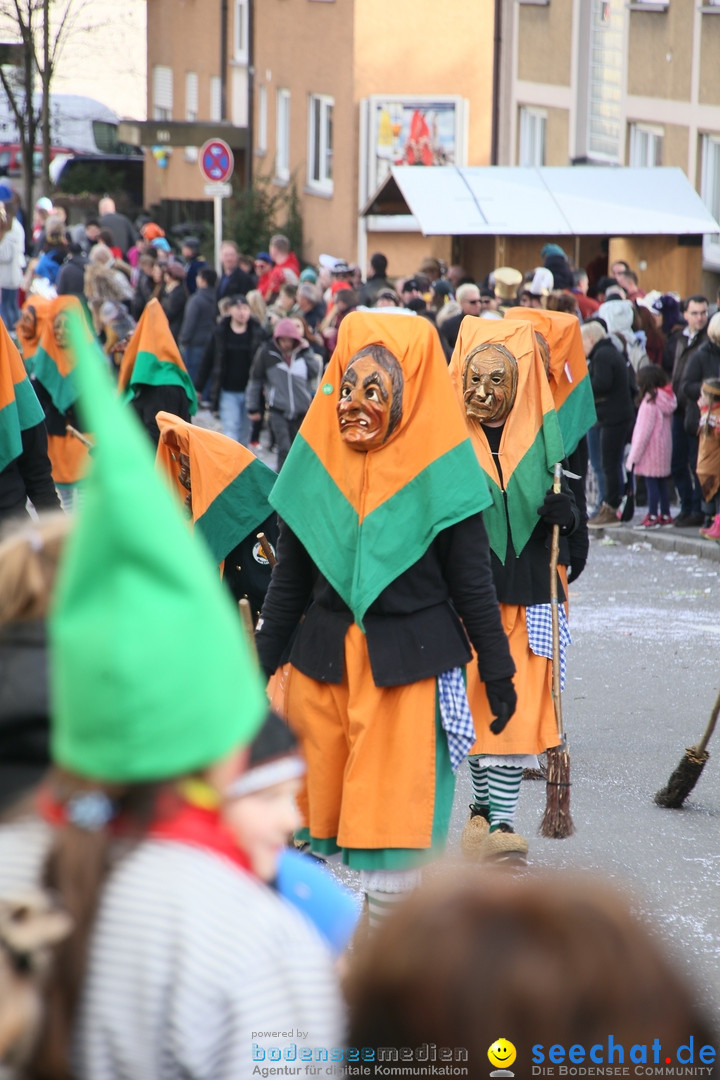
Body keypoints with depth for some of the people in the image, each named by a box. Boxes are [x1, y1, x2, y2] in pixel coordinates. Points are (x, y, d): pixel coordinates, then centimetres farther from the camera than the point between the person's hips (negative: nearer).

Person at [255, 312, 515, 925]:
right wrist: (263, 666, 12)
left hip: (412, 665, -3)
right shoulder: (316, 466, 3)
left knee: (397, 811, -2)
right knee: (316, 804, 5)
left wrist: (498, 673, 3)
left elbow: (473, 583, 0)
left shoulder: (436, 474, -6)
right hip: (324, 662, 3)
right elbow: (288, 583, 11)